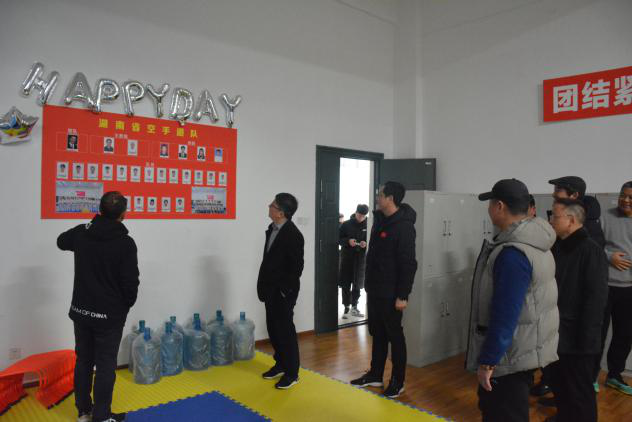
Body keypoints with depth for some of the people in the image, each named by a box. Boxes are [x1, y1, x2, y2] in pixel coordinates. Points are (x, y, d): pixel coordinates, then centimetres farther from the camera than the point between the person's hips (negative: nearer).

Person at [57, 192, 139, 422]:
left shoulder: (81, 232, -3)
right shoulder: (125, 242, -18)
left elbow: (61, 242, 22)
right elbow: (130, 282, -16)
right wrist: (126, 305, 3)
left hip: (81, 310, 5)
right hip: (110, 314, -5)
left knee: (83, 360, 17)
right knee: (105, 365, 5)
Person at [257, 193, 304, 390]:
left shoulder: (293, 234, -19)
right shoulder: (272, 228, 6)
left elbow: (297, 266, -18)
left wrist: (285, 290, -16)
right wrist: (263, 284, 12)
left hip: (283, 292, -8)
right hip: (271, 290, 8)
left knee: (285, 331, 2)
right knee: (273, 328, 16)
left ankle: (292, 372, 16)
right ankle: (280, 364, 33)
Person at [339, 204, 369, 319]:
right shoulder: (346, 225, -1)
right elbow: (338, 238, 2)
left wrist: (366, 244, -15)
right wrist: (348, 241, -16)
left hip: (361, 259, 1)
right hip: (347, 258, -1)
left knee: (358, 284, 9)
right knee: (346, 285, 1)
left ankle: (354, 307, 23)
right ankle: (346, 308, 10)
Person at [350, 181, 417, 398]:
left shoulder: (403, 226, -18)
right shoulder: (379, 220, 9)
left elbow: (408, 264, -20)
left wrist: (403, 295, -21)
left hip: (391, 293, -8)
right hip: (374, 290, 8)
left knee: (394, 335, 5)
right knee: (377, 333, 17)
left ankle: (398, 381, 19)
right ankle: (375, 375, 30)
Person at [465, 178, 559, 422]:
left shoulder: (513, 254, -26)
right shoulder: (533, 243, 6)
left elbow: (505, 315, -27)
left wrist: (487, 361, -20)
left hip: (510, 356, -10)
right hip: (522, 350, 10)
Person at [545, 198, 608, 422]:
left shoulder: (590, 251, -16)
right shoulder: (556, 247, 7)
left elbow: (596, 298, -19)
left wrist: (586, 338, -19)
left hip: (577, 338, -8)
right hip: (554, 333, 8)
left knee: (579, 391, 6)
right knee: (557, 382, 22)